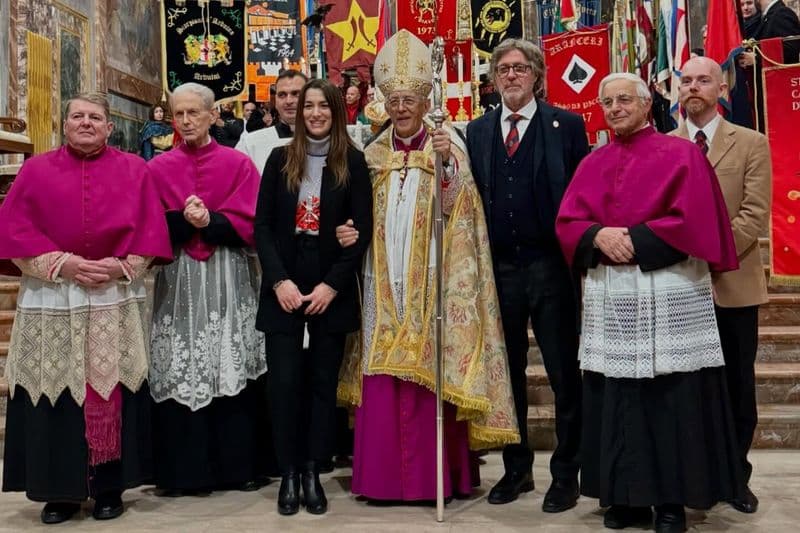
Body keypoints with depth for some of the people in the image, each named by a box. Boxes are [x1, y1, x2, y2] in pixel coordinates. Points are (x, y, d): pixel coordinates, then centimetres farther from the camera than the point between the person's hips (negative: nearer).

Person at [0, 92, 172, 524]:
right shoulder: (36, 170, 7)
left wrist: (122, 266, -13)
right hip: (50, 302, 1)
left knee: (111, 392, 2)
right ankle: (60, 490, 15)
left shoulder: (133, 170, 7)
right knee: (56, 394, 2)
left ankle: (110, 486, 14)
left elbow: (150, 228, 3)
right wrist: (62, 264, -12)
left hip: (117, 300, 0)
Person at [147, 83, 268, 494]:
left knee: (233, 369, 0)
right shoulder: (158, 168, 8)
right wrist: (183, 220, -16)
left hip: (227, 280, -1)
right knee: (180, 374, 2)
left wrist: (209, 221, -17)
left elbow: (248, 222, -3)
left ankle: (240, 465, 12)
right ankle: (183, 469, 12)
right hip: (178, 280, 1)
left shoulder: (238, 164, 4)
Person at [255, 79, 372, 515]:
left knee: (323, 380, 4)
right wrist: (278, 280, -9)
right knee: (284, 380, -3)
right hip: (283, 285, 1)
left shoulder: (352, 162, 2)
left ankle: (313, 472, 15)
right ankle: (289, 472, 11)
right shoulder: (280, 159, 7)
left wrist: (332, 285, -10)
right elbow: (262, 224, 3)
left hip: (332, 288, -1)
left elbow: (362, 230, -2)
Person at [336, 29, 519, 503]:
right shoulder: (375, 153, 12)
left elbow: (458, 209, -10)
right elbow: (368, 216, 15)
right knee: (384, 377, 3)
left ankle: (434, 474, 9)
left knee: (429, 371, -3)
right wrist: (353, 231, -5)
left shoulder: (447, 146, 1)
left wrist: (446, 164, -24)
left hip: (431, 280, -3)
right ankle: (386, 474, 13)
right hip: (385, 280, 4)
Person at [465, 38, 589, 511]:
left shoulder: (566, 125, 0)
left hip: (551, 266, -3)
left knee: (565, 375, 5)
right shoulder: (477, 131, 10)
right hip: (498, 268, 4)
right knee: (507, 374, 13)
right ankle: (517, 468, 28)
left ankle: (566, 475, 20)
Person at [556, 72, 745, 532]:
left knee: (671, 398, 0)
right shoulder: (592, 164, 15)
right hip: (608, 298, 4)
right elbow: (567, 222, 6)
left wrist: (634, 241, -14)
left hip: (668, 295, -4)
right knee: (616, 399, 6)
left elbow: (691, 219, -8)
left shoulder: (681, 154, 2)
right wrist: (598, 236, -13)